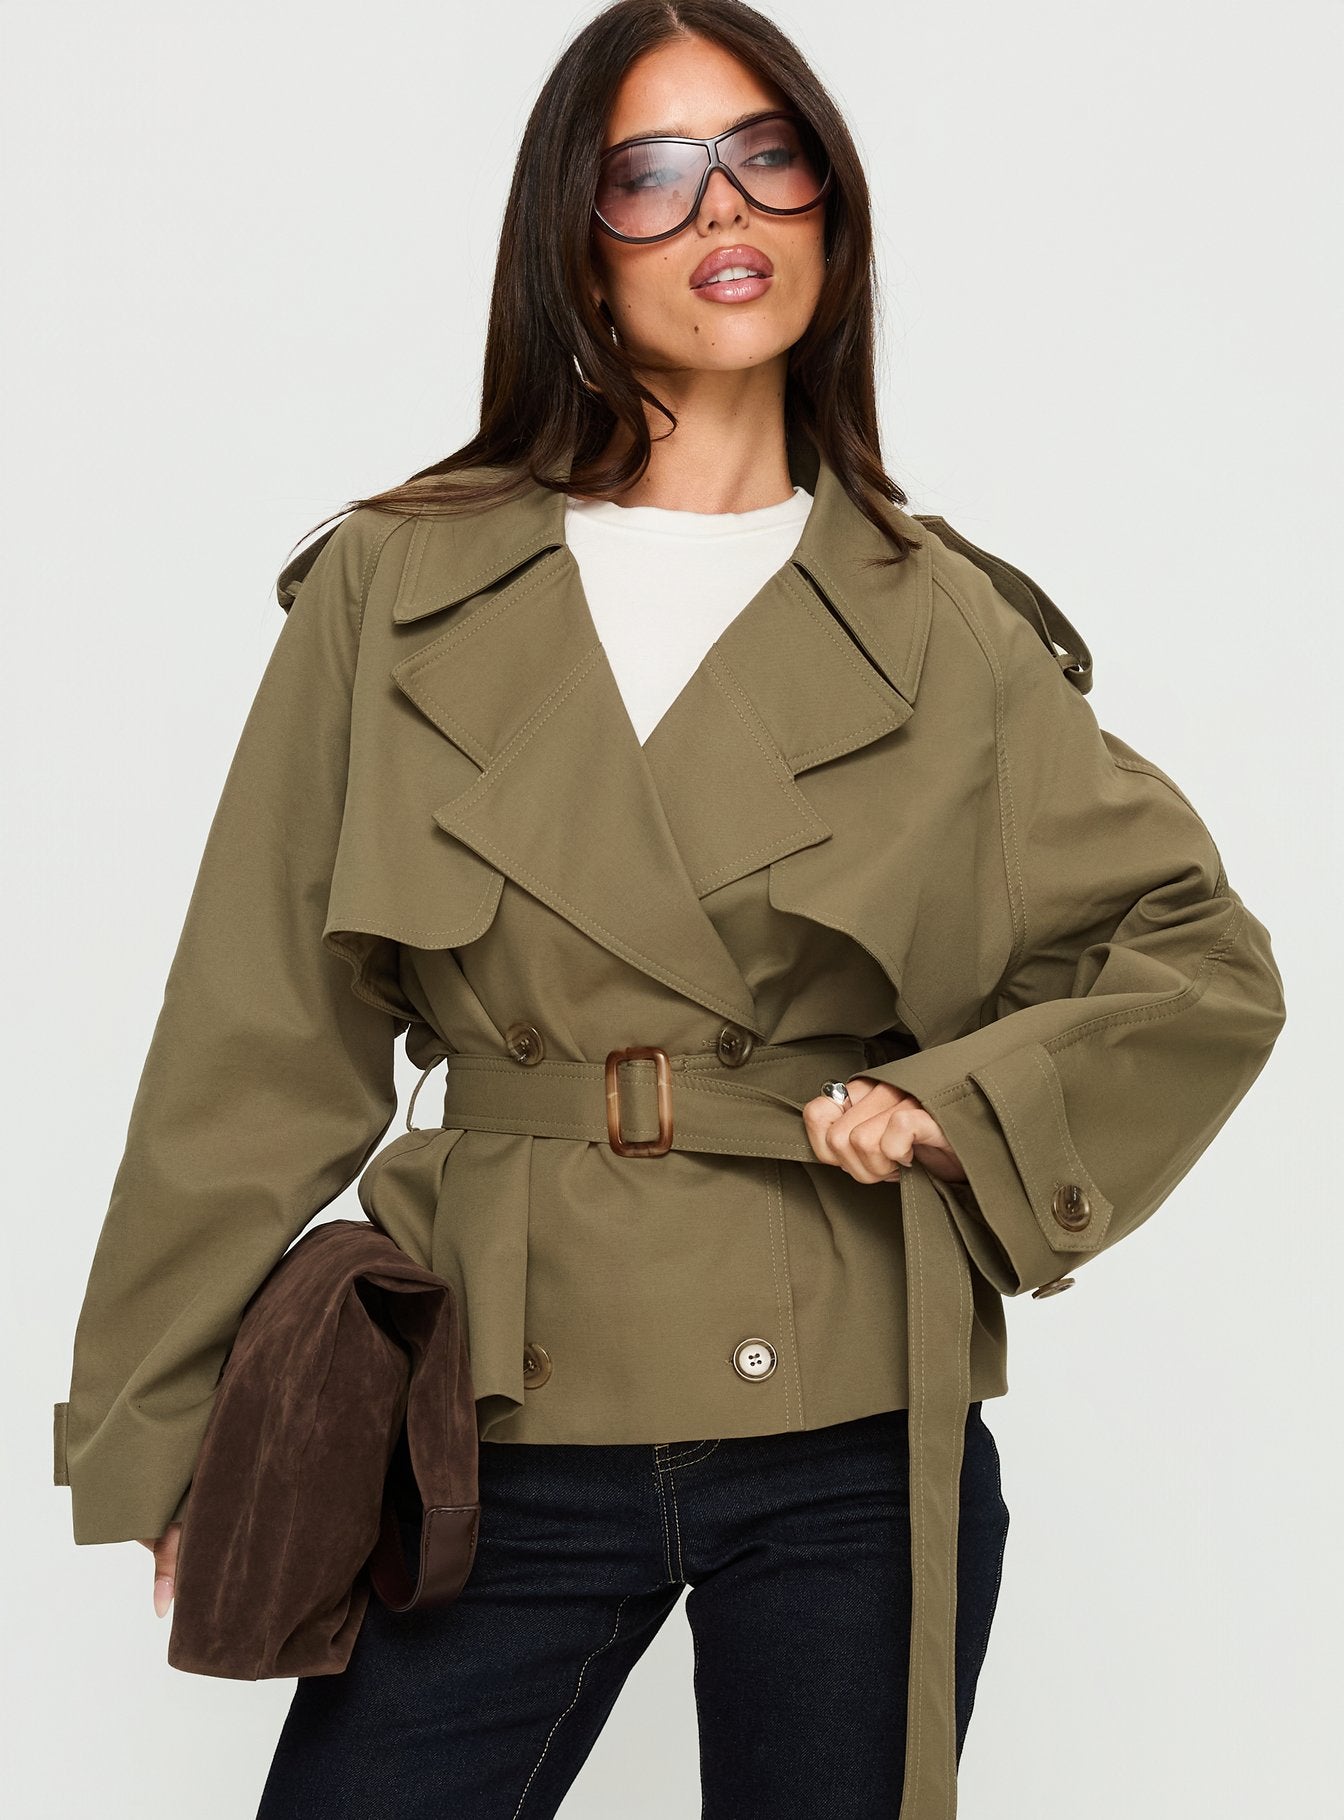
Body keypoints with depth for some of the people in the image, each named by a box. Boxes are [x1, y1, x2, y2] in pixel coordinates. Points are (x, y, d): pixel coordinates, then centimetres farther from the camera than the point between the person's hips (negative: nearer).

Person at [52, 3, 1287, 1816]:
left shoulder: (943, 630, 4)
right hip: (508, 1437, 0)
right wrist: (174, 1432, 4)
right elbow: (260, 1037, 4)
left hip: (860, 1431, 1)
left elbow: (1205, 967, 11)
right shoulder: (396, 588, 3)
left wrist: (963, 1109, -5)